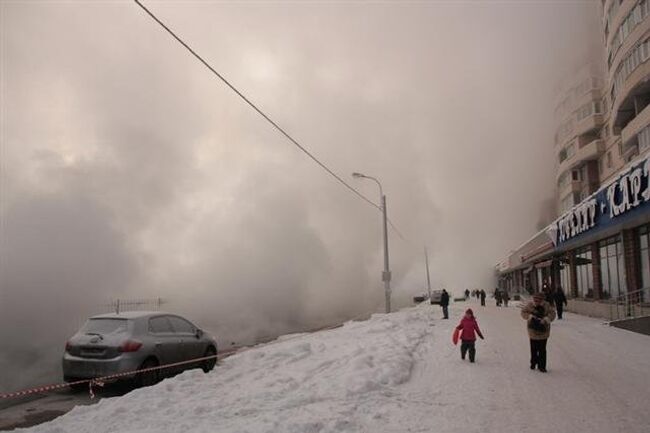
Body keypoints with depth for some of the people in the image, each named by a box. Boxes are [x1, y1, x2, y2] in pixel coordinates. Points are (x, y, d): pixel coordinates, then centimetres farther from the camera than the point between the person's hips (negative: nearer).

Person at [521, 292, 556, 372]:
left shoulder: (546, 306, -9)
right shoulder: (529, 305, -9)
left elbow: (552, 313, -10)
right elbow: (523, 312, -3)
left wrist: (546, 318, -28)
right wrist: (529, 316, -23)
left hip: (543, 331, -1)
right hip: (533, 330, 1)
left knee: (542, 349, 2)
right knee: (533, 348, 12)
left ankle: (542, 366, 12)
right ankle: (533, 363, 33)